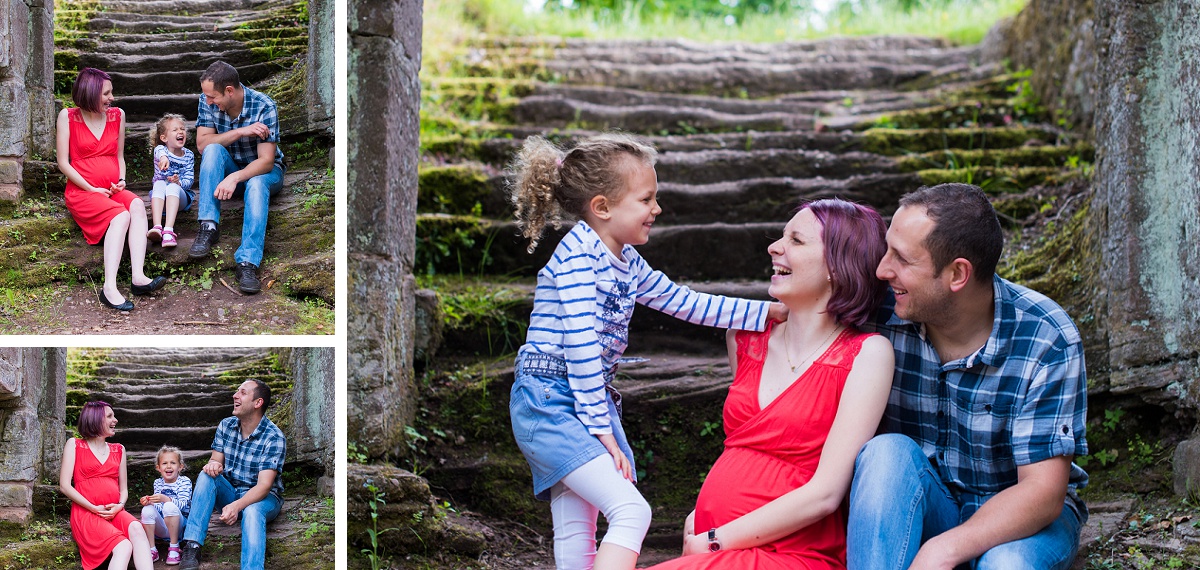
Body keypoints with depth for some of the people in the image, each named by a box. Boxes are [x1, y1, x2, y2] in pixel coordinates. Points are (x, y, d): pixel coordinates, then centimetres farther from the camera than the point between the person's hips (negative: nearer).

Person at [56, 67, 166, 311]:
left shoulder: (117, 115, 14)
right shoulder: (68, 117, 1)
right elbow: (63, 163, -2)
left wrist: (121, 181, 2)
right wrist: (92, 189, -10)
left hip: (112, 190, 4)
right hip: (81, 191, -4)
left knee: (137, 205, -31)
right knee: (120, 215, -34)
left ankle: (139, 277, -44)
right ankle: (110, 288, -45)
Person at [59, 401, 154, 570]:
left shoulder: (118, 450, 20)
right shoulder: (74, 445, 8)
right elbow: (64, 486, -1)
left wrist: (119, 506, -5)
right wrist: (94, 508, -10)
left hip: (114, 512, 4)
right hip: (86, 513, -4)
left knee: (136, 529, -34)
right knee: (123, 547, -33)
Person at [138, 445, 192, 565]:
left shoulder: (184, 481, -4)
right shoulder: (158, 483, 9)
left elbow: (182, 504, -19)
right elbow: (158, 507, 3)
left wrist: (165, 499, -37)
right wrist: (149, 502, -19)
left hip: (180, 525, -4)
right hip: (162, 527, 4)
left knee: (169, 507, -33)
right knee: (147, 509, -24)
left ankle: (174, 548, -23)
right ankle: (152, 550, -17)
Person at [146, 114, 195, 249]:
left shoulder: (188, 155, 6)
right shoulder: (160, 149, -1)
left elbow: (189, 180, -3)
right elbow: (160, 152, -29)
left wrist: (179, 182, -28)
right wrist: (163, 157, -56)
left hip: (181, 197, 0)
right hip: (160, 197, 0)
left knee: (173, 187, -33)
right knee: (159, 183, -33)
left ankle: (168, 231, -57)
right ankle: (157, 227, -53)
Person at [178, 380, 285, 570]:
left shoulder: (274, 438, -17)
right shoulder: (226, 426, 1)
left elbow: (264, 485, -24)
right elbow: (216, 460, 4)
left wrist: (236, 506, -41)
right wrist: (213, 465, -24)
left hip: (263, 498, -5)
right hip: (230, 493, 5)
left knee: (252, 512, -39)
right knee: (206, 476, -24)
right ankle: (192, 546, -35)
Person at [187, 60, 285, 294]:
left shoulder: (264, 107, -23)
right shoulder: (208, 101, -11)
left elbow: (266, 161, -26)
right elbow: (202, 144, -16)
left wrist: (235, 178, -43)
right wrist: (241, 131, -28)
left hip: (262, 170, -3)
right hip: (228, 168, 3)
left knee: (256, 184, -38)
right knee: (213, 150, -29)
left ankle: (248, 262, -49)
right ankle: (209, 227, -33)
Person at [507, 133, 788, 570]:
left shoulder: (627, 262, 13)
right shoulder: (579, 255, -14)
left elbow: (683, 302, 21)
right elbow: (581, 343, -20)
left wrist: (768, 312, 19)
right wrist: (600, 429, -20)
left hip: (593, 400, 9)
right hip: (549, 403, -9)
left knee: (577, 533, 9)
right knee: (631, 511, -18)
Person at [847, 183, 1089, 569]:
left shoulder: (1046, 339, -19)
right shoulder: (884, 313, -11)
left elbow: (1042, 491, -22)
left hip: (1020, 517, -2)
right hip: (920, 509, 3)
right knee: (888, 451, -30)